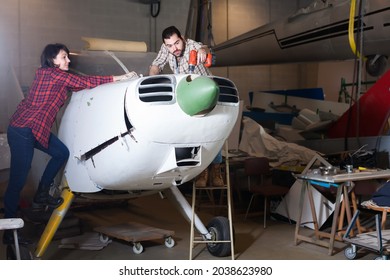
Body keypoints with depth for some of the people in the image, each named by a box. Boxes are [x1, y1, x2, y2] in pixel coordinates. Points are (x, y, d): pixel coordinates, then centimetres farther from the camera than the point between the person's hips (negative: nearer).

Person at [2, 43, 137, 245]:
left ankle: (42, 195, 25)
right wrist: (118, 78, -5)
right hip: (23, 131, -10)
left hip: (35, 129, 10)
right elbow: (86, 82, -11)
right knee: (17, 181, -5)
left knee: (61, 153, 14)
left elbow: (80, 85, 14)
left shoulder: (48, 75, 14)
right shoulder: (54, 74, -11)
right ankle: (8, 233, 2)